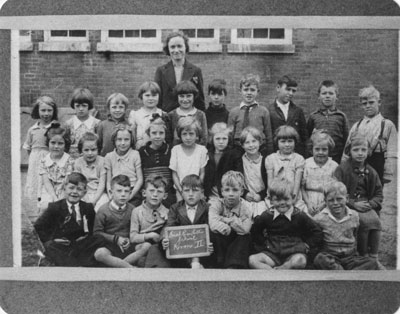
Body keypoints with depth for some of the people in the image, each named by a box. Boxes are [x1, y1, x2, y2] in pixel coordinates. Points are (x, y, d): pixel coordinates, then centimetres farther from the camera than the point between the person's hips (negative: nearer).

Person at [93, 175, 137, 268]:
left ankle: (116, 263, -26)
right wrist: (116, 239, -11)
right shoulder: (103, 210, 1)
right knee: (99, 254, -37)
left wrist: (129, 240, -9)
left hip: (128, 246, 2)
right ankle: (131, 267, -29)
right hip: (109, 246, -2)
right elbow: (97, 233, -1)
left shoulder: (132, 209, 8)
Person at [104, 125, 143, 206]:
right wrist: (111, 197, -6)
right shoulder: (109, 157, 10)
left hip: (133, 194, -1)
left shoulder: (135, 154, 5)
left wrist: (130, 196, -7)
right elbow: (108, 181, 11)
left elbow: (140, 179, 4)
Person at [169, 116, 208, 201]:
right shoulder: (175, 150, 1)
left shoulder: (202, 150, 0)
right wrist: (181, 190, -8)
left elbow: (202, 173, 3)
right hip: (180, 190, 0)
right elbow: (174, 174, 3)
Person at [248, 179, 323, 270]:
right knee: (252, 260, -23)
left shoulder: (300, 216, -2)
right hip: (272, 253, 2)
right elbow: (255, 231, 21)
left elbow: (317, 232, 7)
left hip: (294, 253, -2)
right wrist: (263, 243, 11)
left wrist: (307, 245, 1)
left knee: (300, 260, -38)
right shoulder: (266, 216, 3)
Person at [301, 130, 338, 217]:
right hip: (309, 205, 0)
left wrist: (324, 204, -10)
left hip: (326, 205, 0)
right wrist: (308, 203, -8)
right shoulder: (306, 164, 0)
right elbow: (301, 187, 1)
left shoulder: (334, 166, -2)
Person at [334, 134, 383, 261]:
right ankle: (362, 256, -16)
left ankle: (373, 256, -17)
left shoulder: (371, 172, 15)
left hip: (367, 206, 4)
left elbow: (379, 195, 16)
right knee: (365, 221, -30)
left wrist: (370, 204, -6)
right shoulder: (342, 169, 0)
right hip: (348, 207, -4)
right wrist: (353, 204, -15)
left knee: (375, 221, -26)